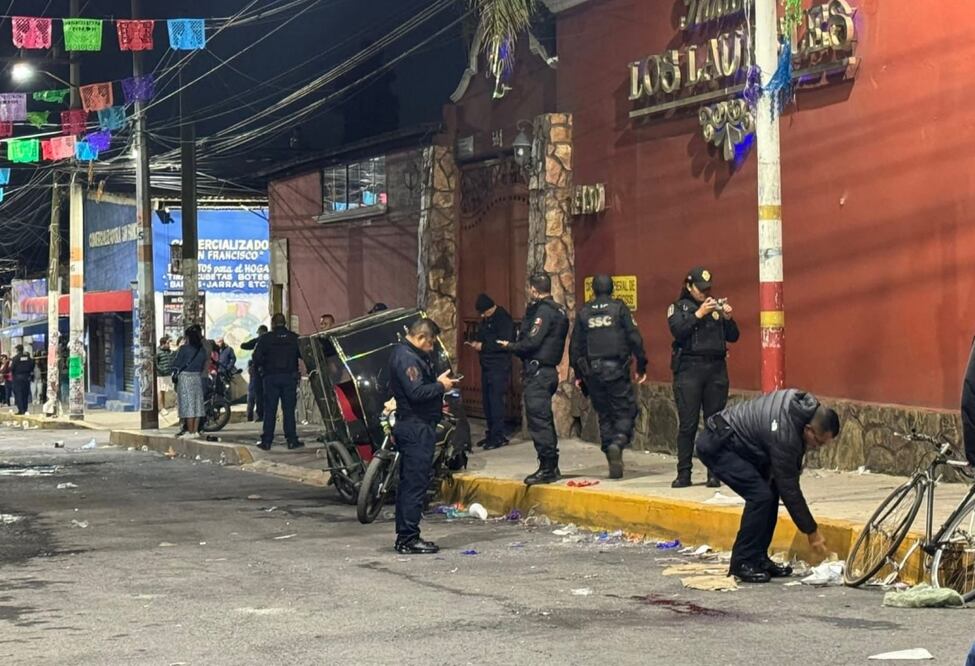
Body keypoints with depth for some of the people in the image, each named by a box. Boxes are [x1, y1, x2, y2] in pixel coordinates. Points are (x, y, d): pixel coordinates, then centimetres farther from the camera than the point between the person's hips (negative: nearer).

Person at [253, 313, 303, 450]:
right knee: (289, 409, 4)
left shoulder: (265, 338, -3)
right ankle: (292, 440, 1)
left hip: (271, 377, -1)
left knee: (269, 410, 2)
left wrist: (261, 367, 11)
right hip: (289, 377, 1)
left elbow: (257, 357, -7)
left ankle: (266, 441, 2)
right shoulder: (295, 338, 3)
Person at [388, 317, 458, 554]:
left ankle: (404, 537, 18)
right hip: (416, 427, -11)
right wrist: (440, 386, -12)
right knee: (415, 483, -9)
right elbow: (416, 392, -24)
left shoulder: (409, 354, 17)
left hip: (414, 426, 11)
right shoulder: (406, 358, -16)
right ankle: (409, 539, -8)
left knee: (409, 483, 13)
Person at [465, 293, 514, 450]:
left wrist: (483, 346, -16)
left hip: (499, 367, -9)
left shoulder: (503, 319, -13)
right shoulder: (486, 320, 15)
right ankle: (491, 434, 17)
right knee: (487, 400, 9)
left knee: (496, 400, -10)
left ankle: (498, 436, -6)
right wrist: (477, 343, 4)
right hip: (487, 366, 9)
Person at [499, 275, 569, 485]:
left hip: (537, 372, -10)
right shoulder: (558, 310, 16)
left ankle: (547, 469, -8)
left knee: (538, 420, -8)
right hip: (549, 371, 10)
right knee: (545, 420, 15)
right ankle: (551, 467, 20)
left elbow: (531, 342, -20)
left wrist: (510, 346, -3)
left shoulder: (543, 311, -14)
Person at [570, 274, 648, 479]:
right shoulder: (619, 308, -1)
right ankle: (618, 442, -26)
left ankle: (614, 463, 9)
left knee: (604, 415, 11)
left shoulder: (583, 312, 7)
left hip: (592, 371, 3)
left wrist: (578, 373, 16)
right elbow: (634, 338, -5)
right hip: (616, 370, -3)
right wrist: (641, 367, 1)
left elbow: (575, 345, 9)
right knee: (625, 411, 3)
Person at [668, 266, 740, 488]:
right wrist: (699, 314, -14)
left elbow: (733, 337, 12)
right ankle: (684, 474, -1)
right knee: (687, 424, -5)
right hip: (689, 368, -3)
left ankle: (714, 472, 4)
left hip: (716, 369, 3)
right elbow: (678, 332, -8)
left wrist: (728, 318, -5)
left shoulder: (716, 307, 16)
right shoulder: (678, 308, 9)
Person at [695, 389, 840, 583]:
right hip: (716, 444, -10)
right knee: (760, 495, -18)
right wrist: (812, 532, -12)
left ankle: (758, 558, 11)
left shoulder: (805, 404, -6)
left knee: (770, 493, 4)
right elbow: (789, 489, -21)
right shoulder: (784, 435, -29)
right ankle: (742, 563, -8)